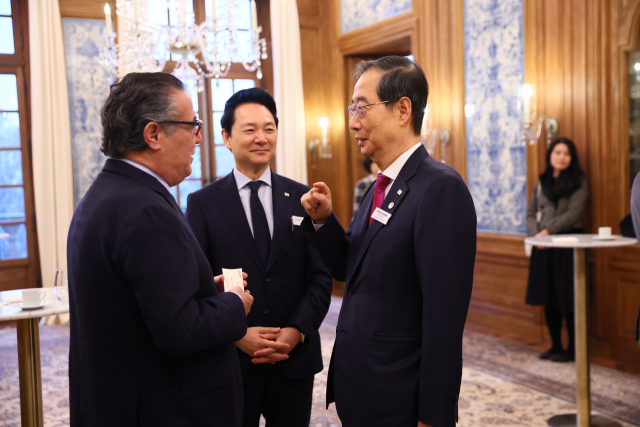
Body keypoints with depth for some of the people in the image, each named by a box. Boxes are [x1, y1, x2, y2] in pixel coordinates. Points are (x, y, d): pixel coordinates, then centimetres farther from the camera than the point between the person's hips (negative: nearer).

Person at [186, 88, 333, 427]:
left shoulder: (302, 198, 3)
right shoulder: (202, 203, -1)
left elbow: (320, 276, 1)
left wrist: (297, 331, -12)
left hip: (296, 359, 2)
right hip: (231, 361, -1)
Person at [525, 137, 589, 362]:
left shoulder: (578, 182, 0)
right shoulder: (540, 183, 14)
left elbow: (572, 213, -10)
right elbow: (531, 213, 12)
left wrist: (547, 231, -15)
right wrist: (535, 234, -5)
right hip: (543, 245, 5)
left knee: (567, 297, -3)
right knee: (548, 295, 8)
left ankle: (573, 349, 8)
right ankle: (555, 345, 20)